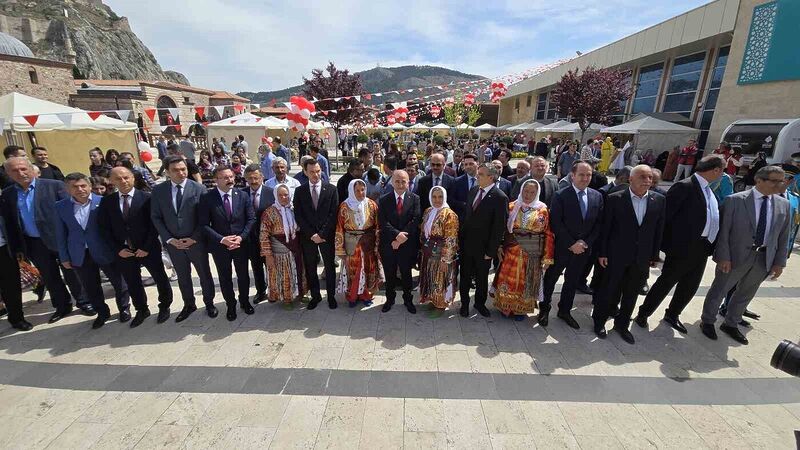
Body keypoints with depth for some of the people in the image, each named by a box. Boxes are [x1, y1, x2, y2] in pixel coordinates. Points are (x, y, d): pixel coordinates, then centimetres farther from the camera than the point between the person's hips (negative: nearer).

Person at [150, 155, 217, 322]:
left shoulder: (198, 188, -9)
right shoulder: (158, 191, 0)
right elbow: (155, 217, 2)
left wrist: (194, 238, -13)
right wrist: (169, 239, -8)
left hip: (196, 241, -2)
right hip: (173, 243, 3)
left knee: (204, 274, 12)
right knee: (183, 276, 17)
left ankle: (209, 303, 30)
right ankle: (189, 305, 35)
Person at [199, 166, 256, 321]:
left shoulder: (243, 196, -4)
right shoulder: (206, 198, -10)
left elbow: (251, 219, -3)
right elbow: (204, 224, -10)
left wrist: (241, 237, -15)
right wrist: (222, 239, -20)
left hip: (241, 243, 2)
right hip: (219, 245, -1)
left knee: (243, 275, 15)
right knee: (225, 278, 14)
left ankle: (245, 301, 38)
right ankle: (230, 305, 34)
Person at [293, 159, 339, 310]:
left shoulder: (331, 189, -2)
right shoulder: (299, 191, 2)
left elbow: (333, 214, -7)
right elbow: (298, 216, -2)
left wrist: (322, 234, -13)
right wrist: (311, 234, -11)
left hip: (327, 235, -1)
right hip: (307, 236, 1)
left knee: (330, 267, 10)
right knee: (310, 268, 10)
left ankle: (331, 296, 25)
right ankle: (315, 296, 27)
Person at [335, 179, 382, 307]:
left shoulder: (372, 205, -3)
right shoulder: (344, 206, -7)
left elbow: (377, 226, -1)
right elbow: (339, 228, -5)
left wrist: (377, 245, -4)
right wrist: (340, 248, -7)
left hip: (368, 243, 1)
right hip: (351, 243, -1)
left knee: (368, 269, 11)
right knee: (351, 270, 9)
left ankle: (366, 295, 29)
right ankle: (351, 296, 27)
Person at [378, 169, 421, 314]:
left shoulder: (415, 199, -4)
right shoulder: (384, 200, -2)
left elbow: (415, 221, -12)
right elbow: (383, 222, -10)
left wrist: (402, 238, -17)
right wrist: (397, 234, -24)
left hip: (407, 244, -1)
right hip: (388, 244, 1)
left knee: (406, 274, 15)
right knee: (389, 274, 15)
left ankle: (408, 300, 35)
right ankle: (390, 299, 35)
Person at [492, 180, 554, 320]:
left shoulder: (543, 209, -3)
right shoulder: (512, 207, 1)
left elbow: (548, 234, -4)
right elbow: (502, 228, 4)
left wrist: (547, 257, -8)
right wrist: (499, 247, -4)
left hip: (532, 253, -1)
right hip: (511, 250, 1)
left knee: (526, 281, 11)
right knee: (509, 279, 8)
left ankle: (521, 309, 30)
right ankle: (506, 307, 28)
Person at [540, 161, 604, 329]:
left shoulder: (597, 196, 2)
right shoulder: (560, 196, -13)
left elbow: (599, 223, 4)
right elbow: (556, 224, -16)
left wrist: (586, 243, -8)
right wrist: (571, 244, -17)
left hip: (583, 249, 5)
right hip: (561, 247, -4)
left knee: (572, 281, 17)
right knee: (551, 279, 10)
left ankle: (565, 311, 35)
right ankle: (544, 310, 29)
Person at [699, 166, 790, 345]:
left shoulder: (784, 205, 5)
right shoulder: (735, 200, -11)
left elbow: (783, 237, 8)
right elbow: (723, 231, -12)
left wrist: (780, 262, 4)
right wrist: (723, 256, -16)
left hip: (764, 259, 5)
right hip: (735, 256, -5)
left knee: (745, 294, 18)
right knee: (719, 290, 8)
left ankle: (731, 325, 35)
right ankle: (707, 322, 25)